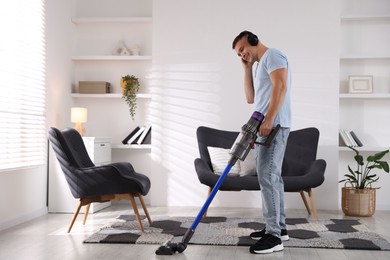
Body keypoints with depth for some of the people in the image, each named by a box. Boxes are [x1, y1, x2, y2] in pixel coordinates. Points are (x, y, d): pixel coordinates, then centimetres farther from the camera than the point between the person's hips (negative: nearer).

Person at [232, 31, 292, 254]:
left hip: (274, 125, -10)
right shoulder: (259, 66, 26)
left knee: (267, 176, -13)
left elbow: (280, 86, -19)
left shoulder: (272, 55, -4)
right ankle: (279, 227, 19)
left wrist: (268, 120, -24)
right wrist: (248, 68, 17)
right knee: (272, 176, 11)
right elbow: (251, 98, 21)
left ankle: (273, 235, -9)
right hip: (265, 126, 10)